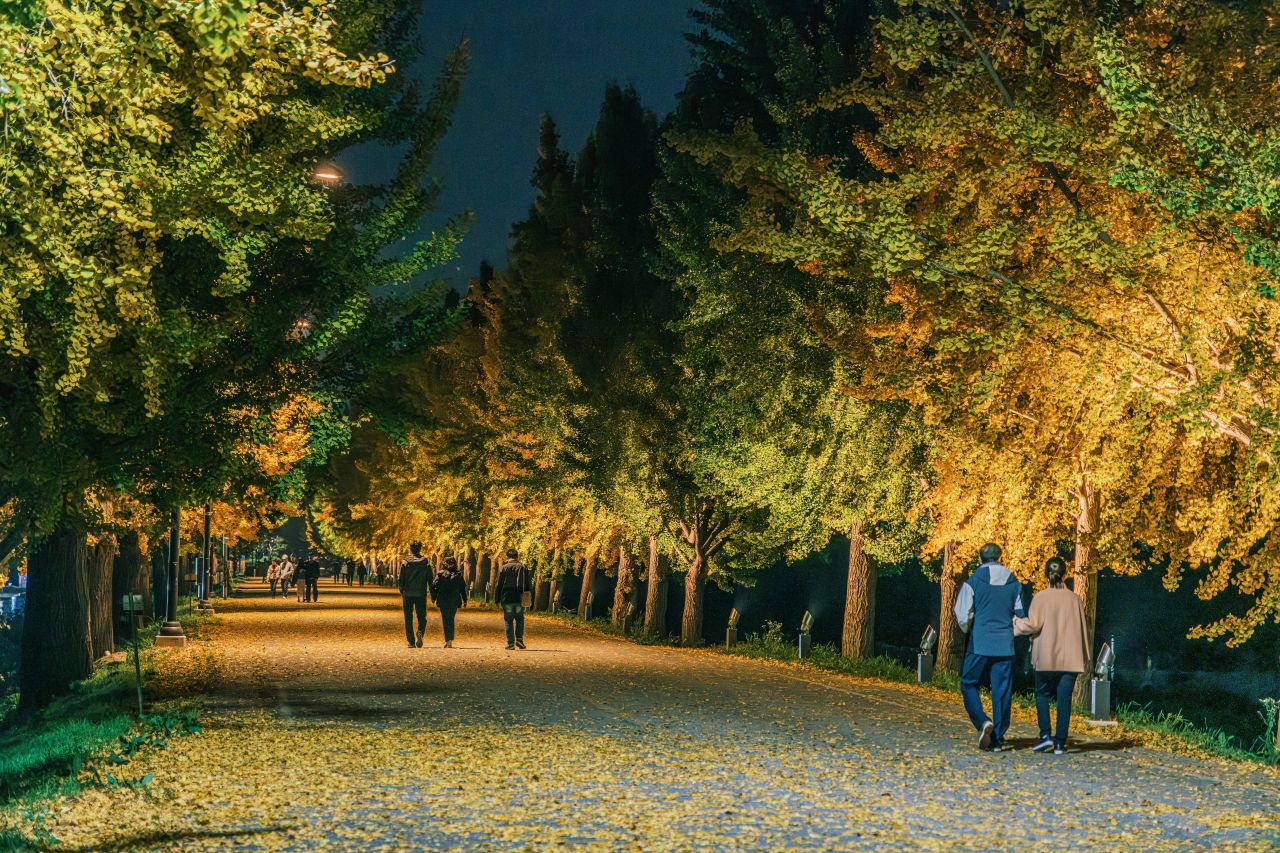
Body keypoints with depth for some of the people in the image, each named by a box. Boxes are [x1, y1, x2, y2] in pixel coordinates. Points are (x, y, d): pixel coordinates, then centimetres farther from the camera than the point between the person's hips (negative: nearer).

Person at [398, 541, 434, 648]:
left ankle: (411, 642, 2)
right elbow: (430, 579, 0)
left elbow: (401, 579, -1)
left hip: (408, 594, 0)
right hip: (421, 594, 0)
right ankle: (420, 632, -19)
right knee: (421, 617, 10)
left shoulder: (405, 562, -3)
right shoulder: (426, 562, -1)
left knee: (408, 619, 7)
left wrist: (402, 592, 12)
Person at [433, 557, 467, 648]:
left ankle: (448, 641, -10)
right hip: (454, 601, 2)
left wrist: (434, 598, 2)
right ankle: (450, 640, 13)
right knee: (451, 620, 15)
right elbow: (462, 588, 4)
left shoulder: (440, 574, -1)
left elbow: (436, 587, -3)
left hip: (443, 600, -2)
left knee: (446, 620, 0)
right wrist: (464, 599, 9)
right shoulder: (458, 574, 3)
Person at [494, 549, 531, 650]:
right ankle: (519, 639, 0)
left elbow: (498, 584, 0)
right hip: (520, 599, 1)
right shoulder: (523, 568, 4)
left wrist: (497, 599, 5)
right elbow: (527, 584, 5)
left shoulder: (503, 568, -1)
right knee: (520, 619, 15)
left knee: (508, 621, 4)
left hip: (507, 598, -1)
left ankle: (510, 643, 0)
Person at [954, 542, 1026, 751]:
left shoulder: (973, 581, -4)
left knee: (968, 684, 9)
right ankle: (997, 738, 6)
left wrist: (967, 630, 13)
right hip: (1005, 645, 3)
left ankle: (982, 721, -14)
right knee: (1002, 691, 6)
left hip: (980, 643, -3)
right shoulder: (1014, 584, 7)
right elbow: (1020, 616, 8)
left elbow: (963, 615, -8)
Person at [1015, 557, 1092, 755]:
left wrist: (1014, 623, 6)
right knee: (1064, 698, 4)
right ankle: (1060, 742, 1)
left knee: (1042, 694, 12)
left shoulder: (1041, 597, -6)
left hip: (1046, 657, -2)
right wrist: (1085, 657, 18)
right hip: (1070, 658, 2)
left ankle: (1045, 735, -5)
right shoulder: (1074, 599, 4)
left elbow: (1033, 625, -12)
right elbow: (1083, 628, 9)